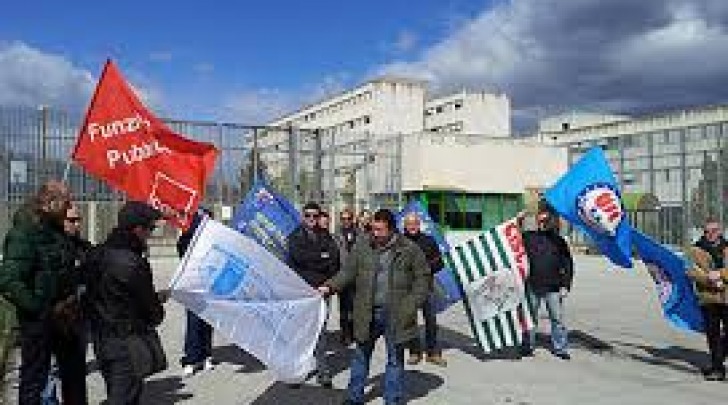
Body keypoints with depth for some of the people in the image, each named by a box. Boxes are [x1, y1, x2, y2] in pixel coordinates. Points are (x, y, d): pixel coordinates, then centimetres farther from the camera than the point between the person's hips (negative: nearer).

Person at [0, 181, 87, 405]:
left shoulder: (56, 232, 8)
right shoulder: (23, 233, -17)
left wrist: (72, 300, 8)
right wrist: (45, 310, -22)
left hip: (62, 317, 8)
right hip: (38, 321, -8)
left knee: (75, 369, 20)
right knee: (34, 378, 5)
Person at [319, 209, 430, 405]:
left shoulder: (409, 249, -4)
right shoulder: (362, 246, 2)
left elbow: (422, 278, 1)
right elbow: (348, 272, 6)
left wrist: (412, 305, -6)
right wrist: (330, 286, -8)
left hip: (396, 315, -2)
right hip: (367, 313, 2)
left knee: (395, 359, 10)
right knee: (361, 355, 14)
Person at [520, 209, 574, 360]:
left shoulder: (559, 240, 7)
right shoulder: (528, 237, 5)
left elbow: (567, 265, 8)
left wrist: (565, 285, 1)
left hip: (553, 288, 0)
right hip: (532, 286, 0)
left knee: (557, 318, 3)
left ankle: (560, 348, 13)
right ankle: (528, 346, 20)